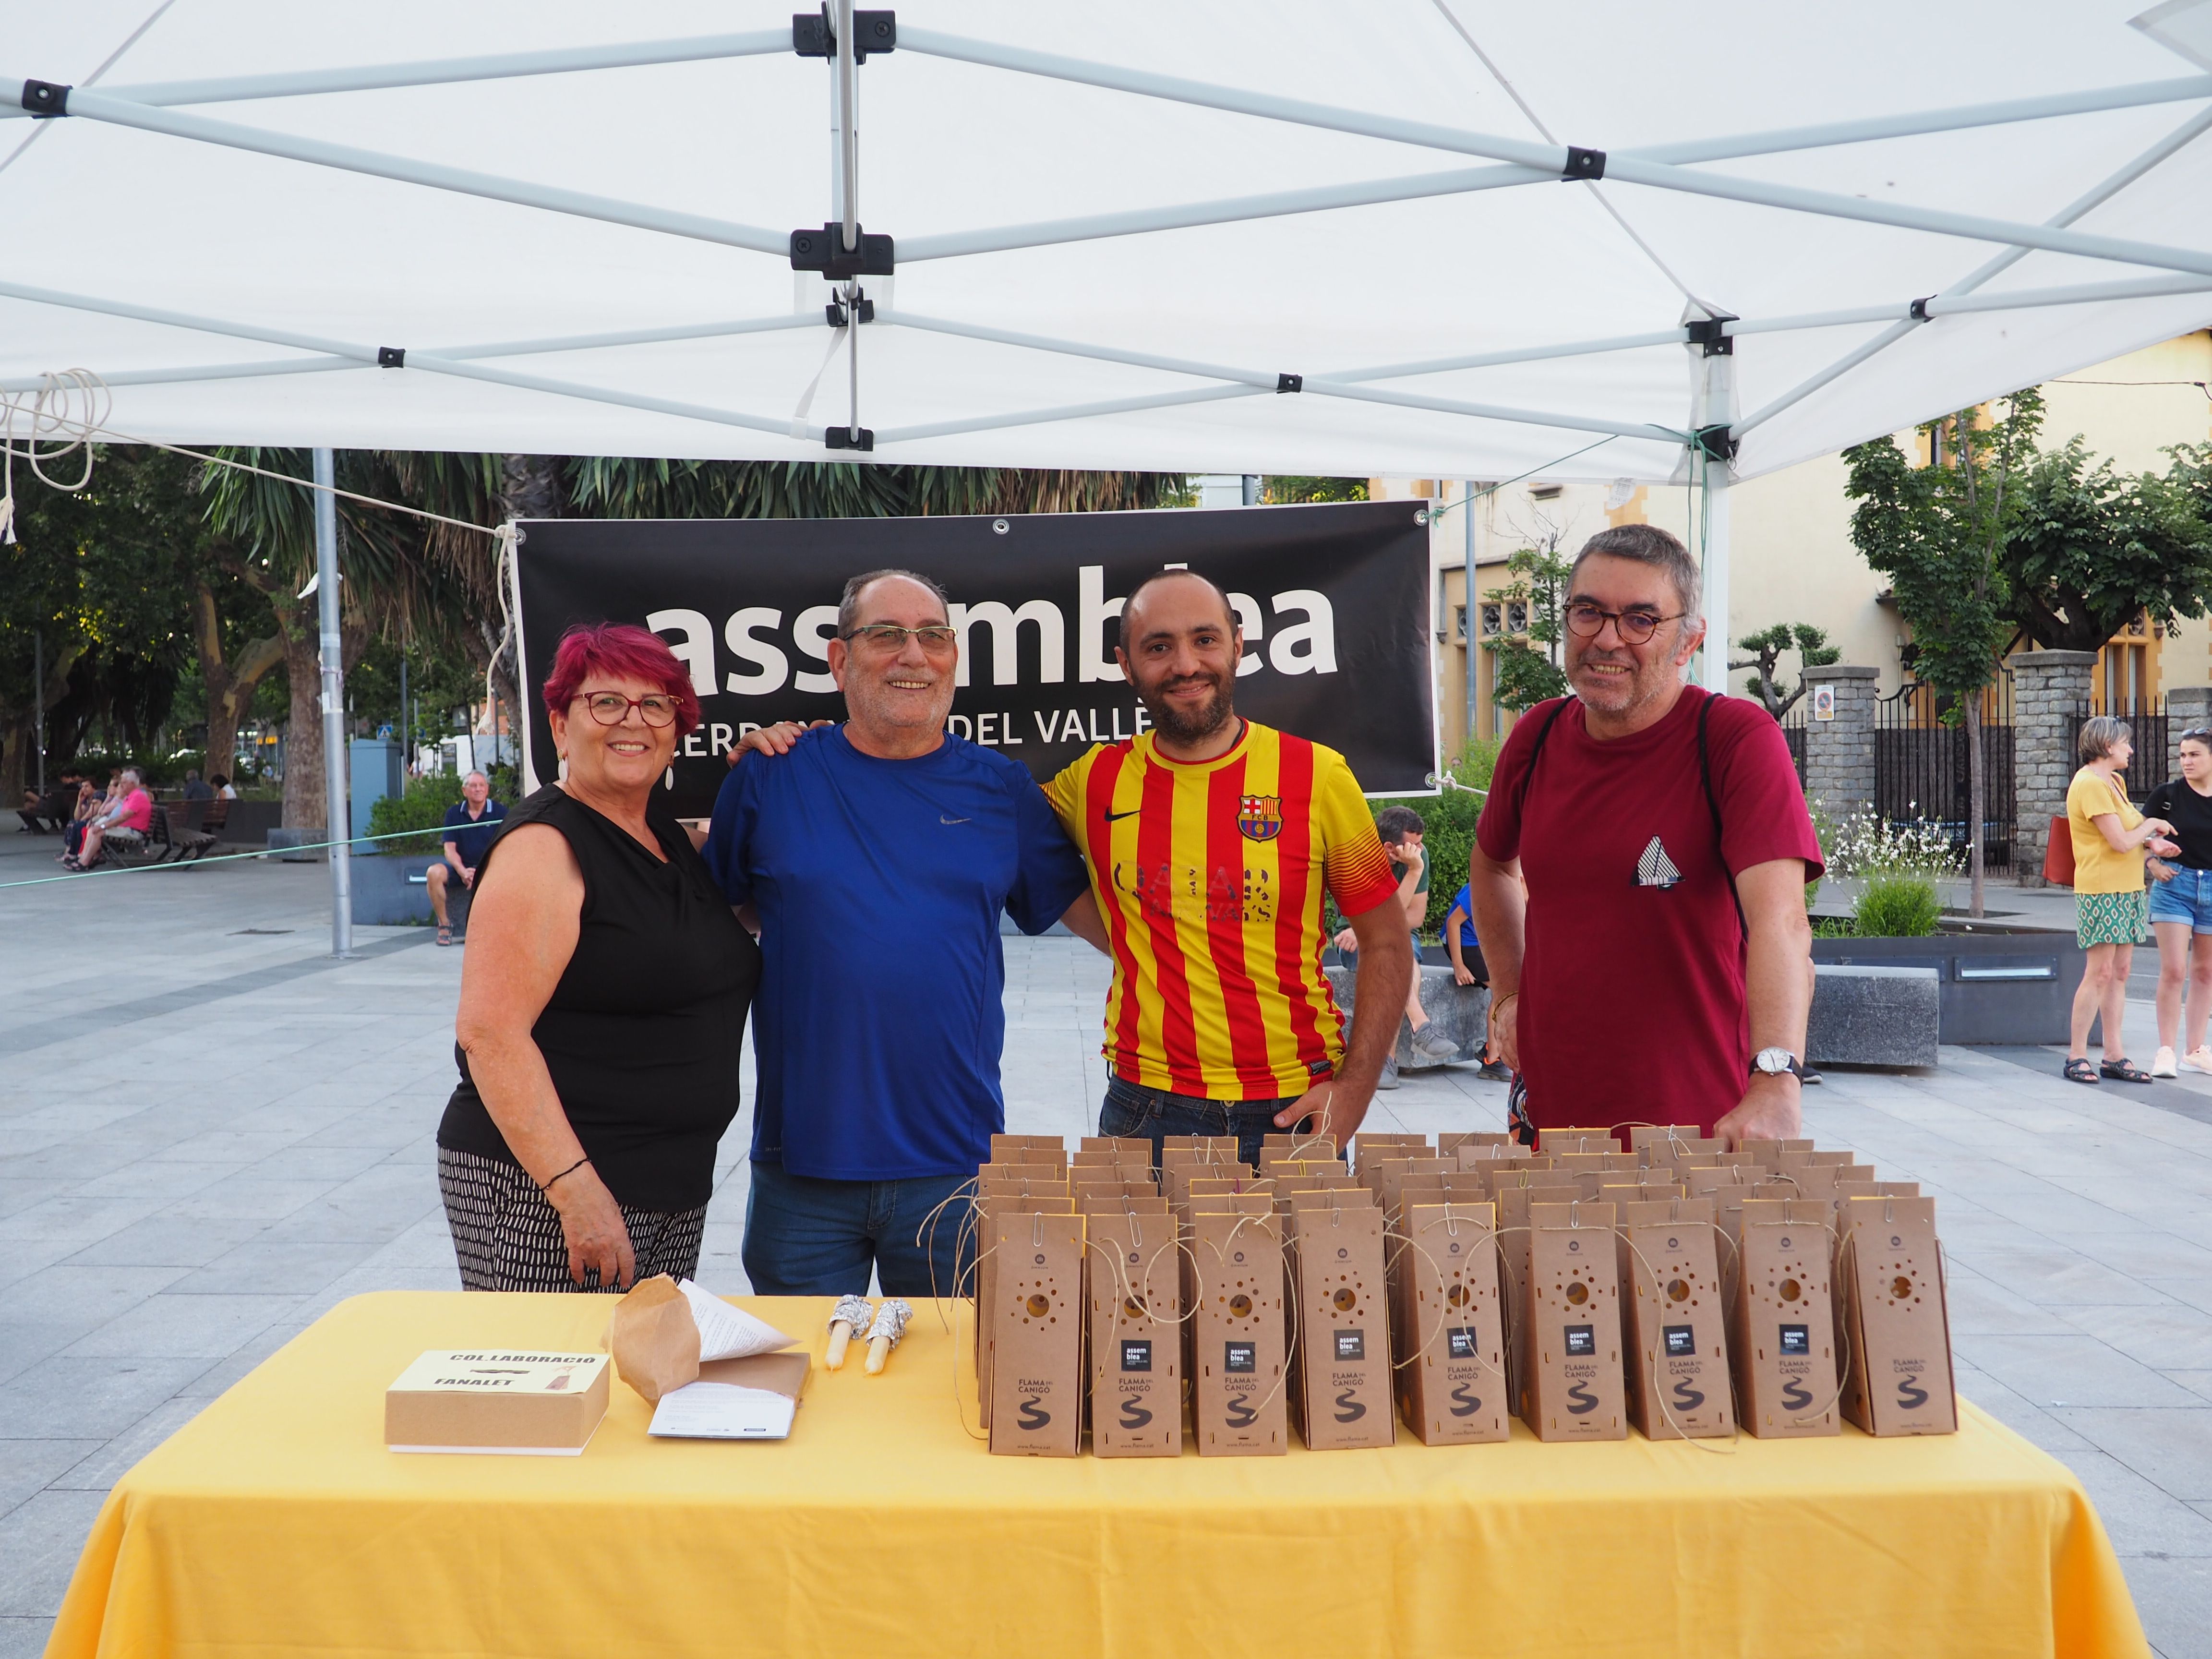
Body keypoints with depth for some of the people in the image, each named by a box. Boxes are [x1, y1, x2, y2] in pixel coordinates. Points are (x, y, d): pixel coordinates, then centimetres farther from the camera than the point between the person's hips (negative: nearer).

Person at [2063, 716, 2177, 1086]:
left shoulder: (2113, 781, 17)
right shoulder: (2090, 784, -15)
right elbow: (2121, 842, -18)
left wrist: (2151, 842, 8)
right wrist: (2151, 825, -1)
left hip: (2127, 889, 10)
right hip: (2102, 891, -10)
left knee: (2120, 972, 8)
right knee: (2100, 972, -9)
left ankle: (2115, 1057, 11)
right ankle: (2077, 1056, -3)